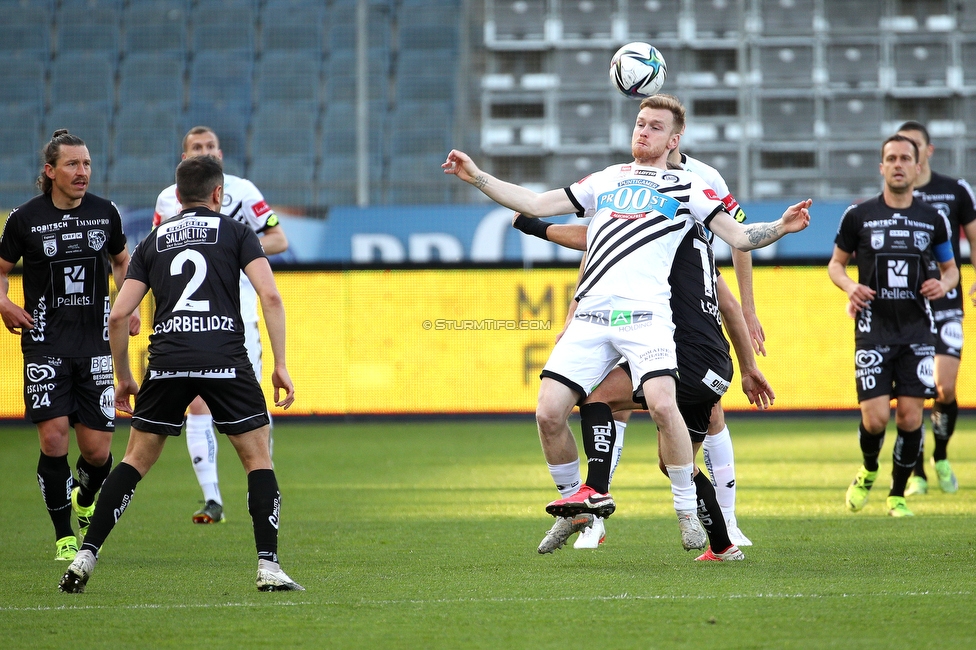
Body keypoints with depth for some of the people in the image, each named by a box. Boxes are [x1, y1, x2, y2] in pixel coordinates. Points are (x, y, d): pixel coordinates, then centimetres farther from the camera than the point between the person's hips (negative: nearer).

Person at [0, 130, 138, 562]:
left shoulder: (105, 213, 4)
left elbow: (121, 260, 22)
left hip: (95, 343, 2)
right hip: (45, 343, -2)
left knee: (97, 448, -2)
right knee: (53, 436, -14)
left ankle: (85, 503, 33)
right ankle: (65, 537, 0)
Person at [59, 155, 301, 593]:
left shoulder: (153, 242, 19)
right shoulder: (235, 232, 12)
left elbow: (118, 316, 13)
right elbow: (269, 295, -2)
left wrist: (123, 378, 24)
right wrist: (280, 365, 1)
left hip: (167, 360, 2)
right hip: (225, 358, -2)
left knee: (136, 460, 14)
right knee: (258, 458, 9)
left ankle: (84, 558, 7)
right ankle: (268, 567, -2)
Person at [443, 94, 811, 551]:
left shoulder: (686, 187, 15)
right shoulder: (604, 181, 24)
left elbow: (739, 237, 10)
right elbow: (535, 205, 25)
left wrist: (780, 228, -9)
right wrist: (477, 178, 19)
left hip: (645, 314, -4)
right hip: (591, 315, 4)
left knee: (662, 405, -26)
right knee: (549, 411, -10)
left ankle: (689, 512, -10)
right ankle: (575, 502, 12)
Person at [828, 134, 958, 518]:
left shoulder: (933, 220, 7)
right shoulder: (858, 216, 2)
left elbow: (950, 268, 18)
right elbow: (836, 263, 11)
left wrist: (943, 284, -5)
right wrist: (849, 286, -10)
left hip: (917, 331, 2)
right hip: (873, 331, -2)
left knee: (910, 417, -4)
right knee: (874, 418, -11)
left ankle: (897, 495, 14)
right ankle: (868, 472, 21)